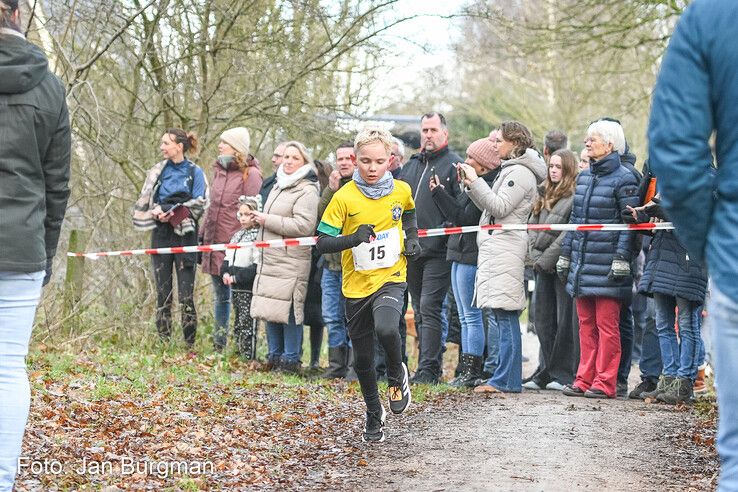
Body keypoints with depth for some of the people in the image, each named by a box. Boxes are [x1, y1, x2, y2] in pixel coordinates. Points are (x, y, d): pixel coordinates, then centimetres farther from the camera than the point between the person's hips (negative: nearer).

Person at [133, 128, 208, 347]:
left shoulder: (195, 172, 1)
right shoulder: (158, 171, 12)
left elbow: (200, 204, -7)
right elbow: (144, 203, 10)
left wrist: (170, 211, -14)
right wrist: (156, 212, -12)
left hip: (185, 236, -4)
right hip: (161, 235, 4)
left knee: (186, 294, -6)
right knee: (162, 292, 5)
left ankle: (190, 344, -4)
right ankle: (163, 342, 8)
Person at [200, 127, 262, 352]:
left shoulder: (250, 173, -9)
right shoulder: (219, 170, 14)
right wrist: (203, 232, 17)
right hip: (215, 241, 8)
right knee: (220, 295, 13)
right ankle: (218, 343, 20)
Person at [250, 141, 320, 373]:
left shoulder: (307, 191, -9)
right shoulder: (278, 186, 20)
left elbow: (303, 226, -21)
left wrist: (267, 220, -16)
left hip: (291, 262, -8)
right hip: (269, 259, 8)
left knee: (289, 310, -8)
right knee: (271, 310, 9)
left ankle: (291, 359, -1)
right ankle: (275, 356, 17)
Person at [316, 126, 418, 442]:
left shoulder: (401, 191, -1)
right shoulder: (344, 197, -11)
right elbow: (322, 243, -12)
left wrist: (412, 237, 7)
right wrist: (353, 238, -27)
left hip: (391, 278, 0)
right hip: (356, 286, 0)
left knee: (385, 329, -30)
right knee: (362, 359, 9)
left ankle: (397, 376, 1)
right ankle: (374, 415, 33)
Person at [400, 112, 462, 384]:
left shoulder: (453, 164, -5)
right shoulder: (412, 165, 18)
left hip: (438, 251, -8)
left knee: (429, 308, -12)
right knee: (420, 310, 12)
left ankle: (428, 369, -11)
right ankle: (431, 365, 19)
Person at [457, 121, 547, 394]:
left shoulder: (520, 172, -8)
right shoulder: (510, 170, 23)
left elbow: (499, 207, -16)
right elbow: (490, 207, 22)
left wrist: (475, 182, -13)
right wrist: (471, 186, 12)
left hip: (505, 247, -10)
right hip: (495, 248, 10)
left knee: (505, 315, -11)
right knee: (498, 314, 9)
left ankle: (507, 380, -12)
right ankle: (507, 378, 11)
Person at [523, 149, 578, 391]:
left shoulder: (576, 196, -8)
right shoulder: (544, 194, 17)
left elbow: (570, 233, -14)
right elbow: (532, 226, 15)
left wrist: (546, 259, -12)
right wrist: (535, 257, 2)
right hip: (543, 267, 8)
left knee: (565, 320, -4)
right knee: (544, 320, 8)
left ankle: (563, 373, 0)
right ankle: (546, 372, 14)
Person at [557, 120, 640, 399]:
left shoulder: (623, 179, -7)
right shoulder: (583, 177, 15)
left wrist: (621, 260, -17)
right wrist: (565, 255, 18)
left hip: (606, 267, -7)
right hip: (581, 263, 7)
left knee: (606, 326, -3)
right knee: (586, 324, 10)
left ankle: (605, 383, 0)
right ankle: (584, 379, 14)